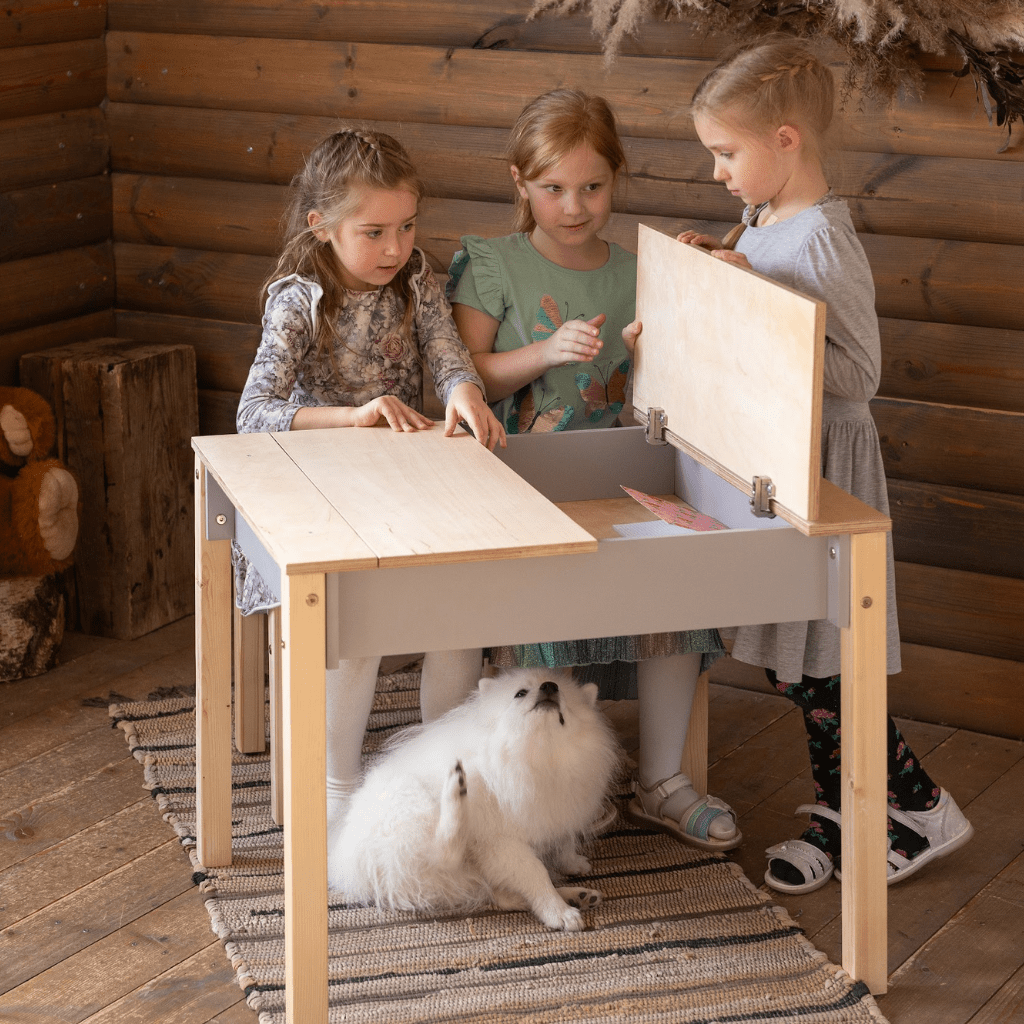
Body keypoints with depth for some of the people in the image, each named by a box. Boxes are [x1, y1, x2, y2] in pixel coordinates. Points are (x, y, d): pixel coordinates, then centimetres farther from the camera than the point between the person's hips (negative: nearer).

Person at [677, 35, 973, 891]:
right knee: (794, 663, 14)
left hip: (822, 467, -9)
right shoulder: (764, 224, 7)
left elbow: (859, 373, -24)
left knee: (812, 667, -3)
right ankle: (836, 812, 27)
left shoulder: (824, 240, -21)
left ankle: (924, 809, 10)